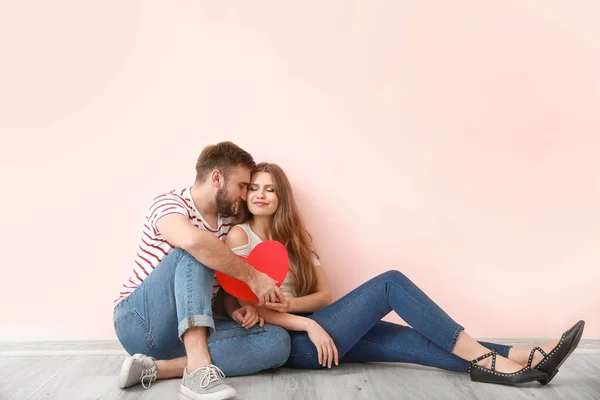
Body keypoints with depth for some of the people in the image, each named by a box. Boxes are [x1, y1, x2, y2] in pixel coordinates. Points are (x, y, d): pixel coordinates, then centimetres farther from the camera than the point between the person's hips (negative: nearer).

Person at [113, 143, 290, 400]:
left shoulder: (229, 221, 9)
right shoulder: (169, 203, -12)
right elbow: (193, 240, -36)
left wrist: (235, 310, -6)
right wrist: (252, 276, -27)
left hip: (192, 329, 6)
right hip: (141, 321, -6)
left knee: (277, 341, -16)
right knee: (195, 253, -30)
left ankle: (157, 367, -23)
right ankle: (199, 369, -39)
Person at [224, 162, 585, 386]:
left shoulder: (294, 238, 17)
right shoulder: (239, 236, -3)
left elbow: (324, 294, 8)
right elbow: (242, 307, -11)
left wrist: (289, 304, -14)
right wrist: (308, 323, -19)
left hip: (312, 331, 7)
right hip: (289, 342, -7)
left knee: (410, 339, -11)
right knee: (390, 283, -18)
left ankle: (522, 359, -14)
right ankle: (487, 359, -17)